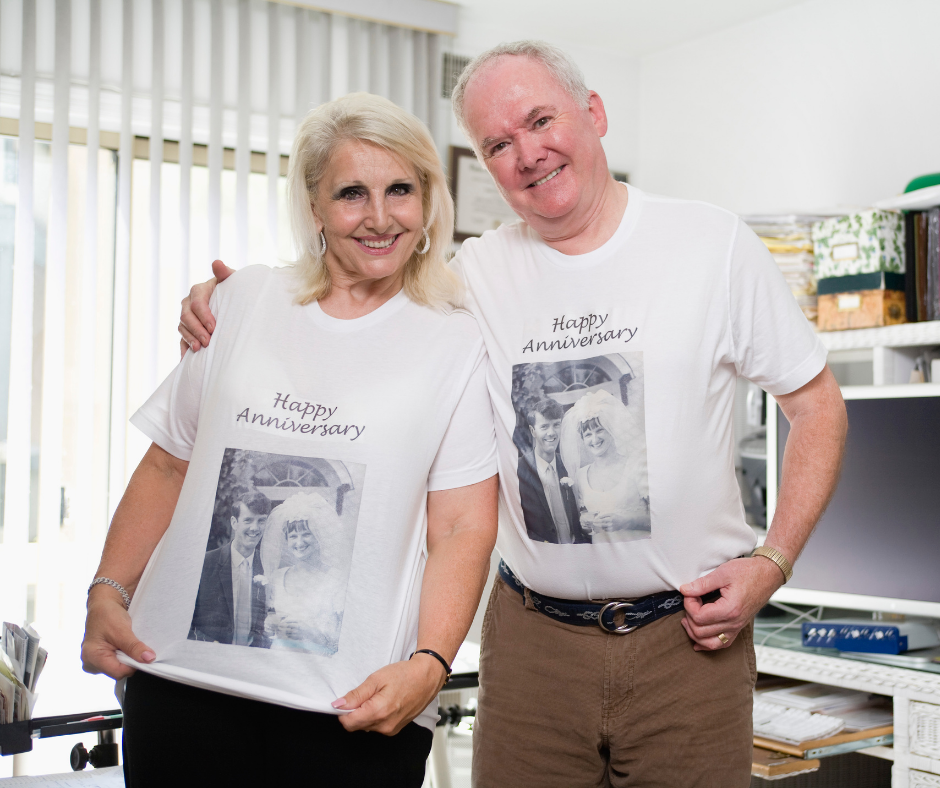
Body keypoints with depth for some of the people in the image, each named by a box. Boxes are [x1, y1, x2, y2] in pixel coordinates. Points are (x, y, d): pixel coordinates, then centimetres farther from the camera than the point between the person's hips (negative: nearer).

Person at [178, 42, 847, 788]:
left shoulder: (713, 242, -2)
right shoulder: (476, 274, 2)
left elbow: (817, 404, 4)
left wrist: (772, 563, -7)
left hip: (689, 636, -1)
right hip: (532, 639, 2)